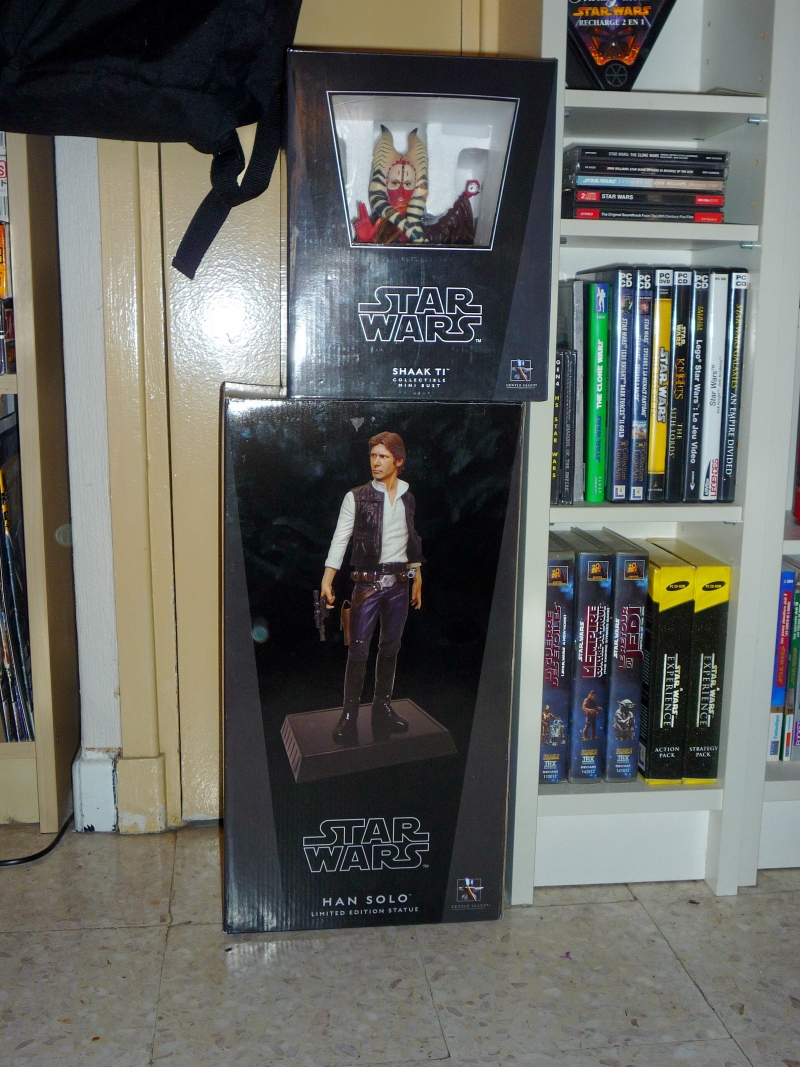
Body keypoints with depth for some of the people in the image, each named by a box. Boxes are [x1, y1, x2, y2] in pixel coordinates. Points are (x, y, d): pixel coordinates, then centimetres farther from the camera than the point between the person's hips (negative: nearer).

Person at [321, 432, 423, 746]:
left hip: (399, 582, 4)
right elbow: (340, 539, -9)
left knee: (390, 647, 11)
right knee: (358, 648, -4)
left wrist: (417, 581, 14)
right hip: (368, 581, -4)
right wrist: (327, 580, -18)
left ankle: (383, 705, 24)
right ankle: (349, 713, 4)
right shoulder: (356, 497, -4)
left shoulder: (408, 499, 8)